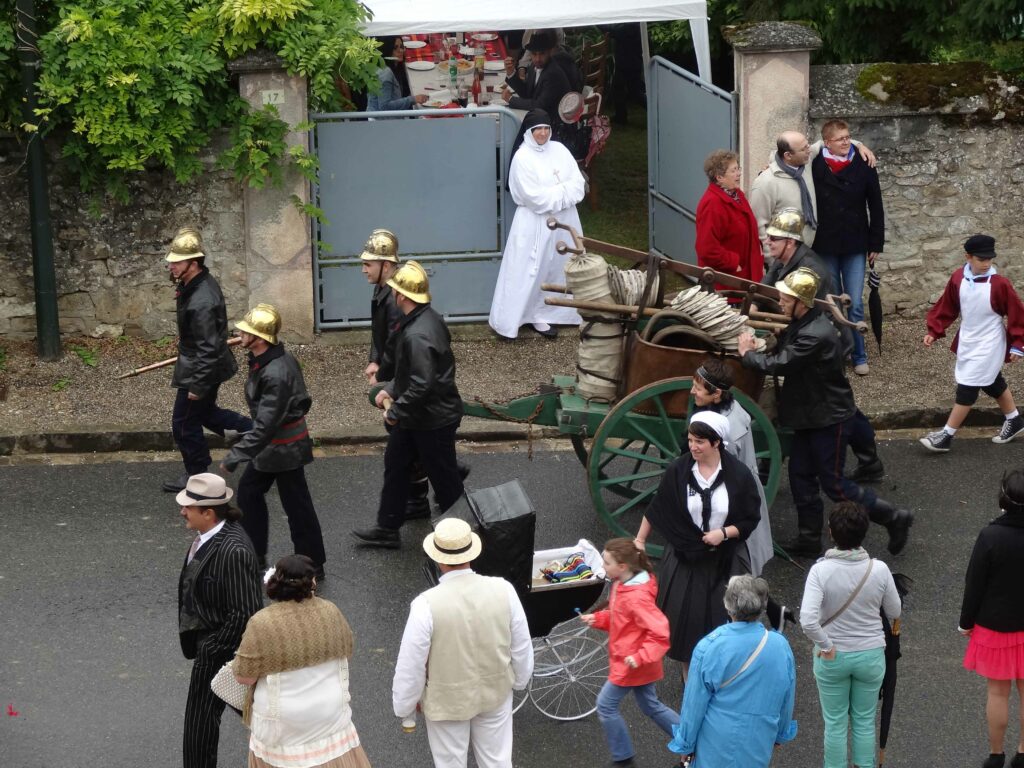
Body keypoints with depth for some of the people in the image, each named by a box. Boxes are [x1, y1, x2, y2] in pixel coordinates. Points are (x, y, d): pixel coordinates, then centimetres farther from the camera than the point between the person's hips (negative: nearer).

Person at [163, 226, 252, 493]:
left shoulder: (202, 302, -33)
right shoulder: (196, 283, -3)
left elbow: (209, 348, -30)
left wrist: (198, 385, -25)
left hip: (201, 369, -10)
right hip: (199, 363, 10)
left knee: (185, 423, 8)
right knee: (204, 411, 27)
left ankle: (196, 476, 26)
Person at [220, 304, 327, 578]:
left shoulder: (275, 375, -33)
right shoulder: (264, 359, -2)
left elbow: (264, 426, -34)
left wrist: (235, 456, -33)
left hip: (284, 449, -10)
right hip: (271, 444, 10)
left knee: (296, 505, 4)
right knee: (249, 490, 19)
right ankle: (255, 554, 32)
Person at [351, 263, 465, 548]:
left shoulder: (418, 335, -32)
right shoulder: (427, 318, 1)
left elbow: (421, 385, -34)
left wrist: (395, 412, -21)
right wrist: (390, 389, 8)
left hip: (434, 420, -10)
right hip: (415, 416, 10)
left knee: (444, 477, 8)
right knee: (395, 464, 19)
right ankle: (387, 529, 32)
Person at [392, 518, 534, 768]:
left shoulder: (427, 605, -28)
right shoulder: (503, 591, -18)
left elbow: (411, 665, -19)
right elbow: (521, 646, -5)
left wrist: (404, 705, -2)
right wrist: (520, 679, 14)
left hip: (447, 700, -3)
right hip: (495, 692, 3)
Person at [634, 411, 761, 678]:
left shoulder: (738, 475, -11)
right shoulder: (679, 471, -8)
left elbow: (751, 519, -3)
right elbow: (656, 509, 4)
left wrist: (724, 533, -17)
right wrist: (639, 540, 6)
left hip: (725, 561, -1)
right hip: (685, 559, 1)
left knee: (723, 617, 2)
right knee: (686, 617, 4)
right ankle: (689, 672, 21)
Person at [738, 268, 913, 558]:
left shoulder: (816, 335, -30)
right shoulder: (800, 325, 3)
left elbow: (779, 364, -29)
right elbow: (781, 353, 11)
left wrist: (748, 354, -13)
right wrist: (755, 351, -7)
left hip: (830, 418, -10)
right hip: (810, 416, 10)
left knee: (834, 484, -1)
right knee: (801, 477, 12)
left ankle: (893, 517, 12)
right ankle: (810, 539, 23)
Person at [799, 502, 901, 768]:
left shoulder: (821, 570, -21)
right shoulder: (879, 569, -16)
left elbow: (808, 620, -30)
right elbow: (894, 612, 0)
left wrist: (825, 645, -15)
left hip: (832, 656, -1)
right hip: (870, 655, 1)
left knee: (835, 723, 15)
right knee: (865, 721, 19)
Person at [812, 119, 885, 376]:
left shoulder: (864, 166, -3)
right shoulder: (815, 167, -5)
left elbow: (876, 207, 2)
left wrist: (876, 244, 2)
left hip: (855, 247, 0)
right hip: (825, 246, 0)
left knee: (855, 304, -1)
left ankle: (859, 356, 9)